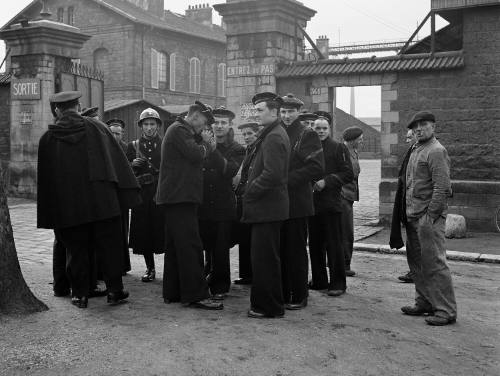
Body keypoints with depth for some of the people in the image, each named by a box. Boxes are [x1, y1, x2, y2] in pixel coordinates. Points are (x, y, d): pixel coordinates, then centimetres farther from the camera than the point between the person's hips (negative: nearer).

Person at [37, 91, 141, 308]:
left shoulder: (48, 138, 1)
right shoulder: (97, 128, 1)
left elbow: (45, 176, 4)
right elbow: (118, 161, 0)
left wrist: (50, 213, 10)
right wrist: (127, 193, 4)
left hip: (68, 206, 0)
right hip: (102, 201, 0)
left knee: (76, 250, 9)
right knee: (108, 245, 8)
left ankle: (80, 294, 13)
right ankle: (114, 290, 11)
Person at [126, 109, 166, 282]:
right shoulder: (133, 146, 13)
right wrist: (133, 165, -7)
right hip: (142, 195, 2)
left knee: (164, 230, -7)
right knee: (144, 232, 3)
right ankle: (150, 268, 17)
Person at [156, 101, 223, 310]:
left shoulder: (181, 130, 23)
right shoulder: (179, 130, -10)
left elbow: (196, 157, 18)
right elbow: (196, 154, -20)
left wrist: (205, 143, 3)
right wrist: (208, 144, -2)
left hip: (177, 197, 11)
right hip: (180, 197, -11)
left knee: (175, 246, 13)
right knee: (190, 246, -11)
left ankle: (172, 293, 19)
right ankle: (196, 295, -11)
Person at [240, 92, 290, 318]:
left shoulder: (274, 137, -16)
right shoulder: (271, 134, 16)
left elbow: (272, 174, -23)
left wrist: (250, 191, -13)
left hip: (267, 207, -10)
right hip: (266, 207, 10)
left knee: (264, 258, -3)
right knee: (264, 257, 15)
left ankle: (270, 308, 6)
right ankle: (263, 303, 25)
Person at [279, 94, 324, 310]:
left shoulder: (307, 136, -3)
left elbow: (317, 168, -13)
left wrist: (288, 179, -16)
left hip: (296, 204, -6)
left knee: (296, 250, 0)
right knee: (280, 250, 10)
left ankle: (299, 296, 9)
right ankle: (282, 293, 20)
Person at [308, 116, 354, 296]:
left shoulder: (338, 148, 1)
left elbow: (348, 173, -5)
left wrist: (326, 182, -14)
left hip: (331, 203, -5)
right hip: (312, 202, 5)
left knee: (334, 244, -3)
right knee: (315, 244, 10)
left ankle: (338, 283, 4)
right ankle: (319, 281, 20)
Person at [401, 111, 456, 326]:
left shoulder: (436, 151, -11)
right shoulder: (416, 150, 18)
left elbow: (442, 188, -18)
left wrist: (430, 216, -19)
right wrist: (409, 212, 13)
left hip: (428, 216, -9)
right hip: (413, 216, 9)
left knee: (434, 263, -7)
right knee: (417, 262, 14)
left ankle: (446, 311, 0)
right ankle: (424, 303, 25)